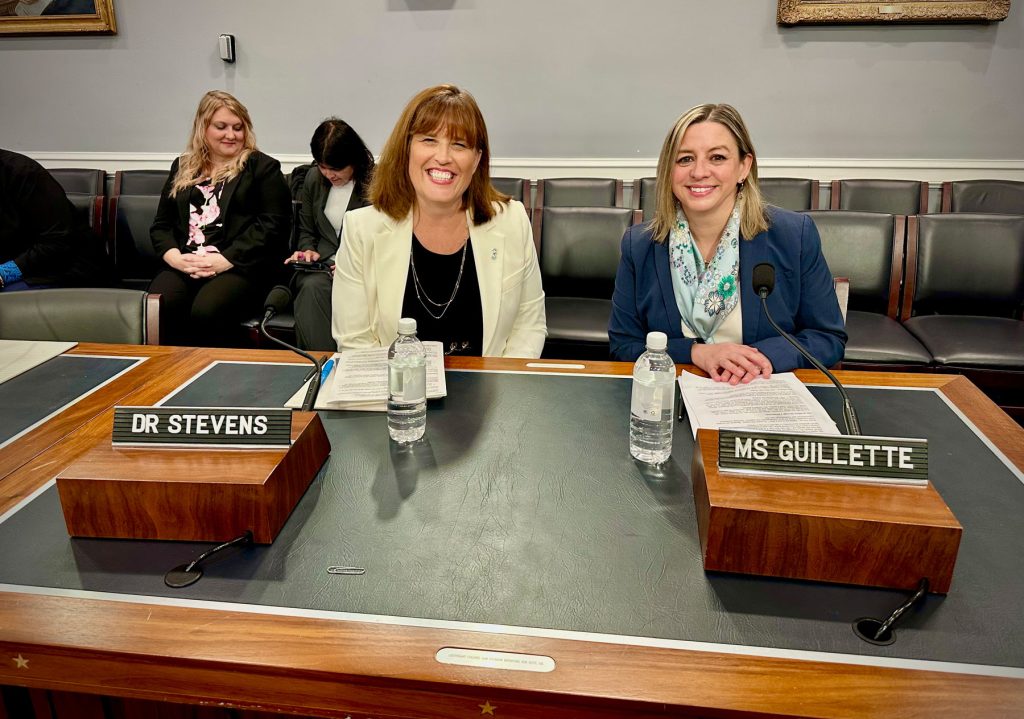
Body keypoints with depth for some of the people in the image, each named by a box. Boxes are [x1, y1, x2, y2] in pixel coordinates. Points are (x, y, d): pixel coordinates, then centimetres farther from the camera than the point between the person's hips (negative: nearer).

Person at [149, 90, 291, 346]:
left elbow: (272, 224, -2)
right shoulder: (182, 168, 25)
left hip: (239, 267, -3)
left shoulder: (263, 167, 11)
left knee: (207, 311, -35)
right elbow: (161, 223, 22)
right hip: (182, 266, 4)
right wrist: (173, 256, -1)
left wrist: (225, 260, -12)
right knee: (159, 307, -29)